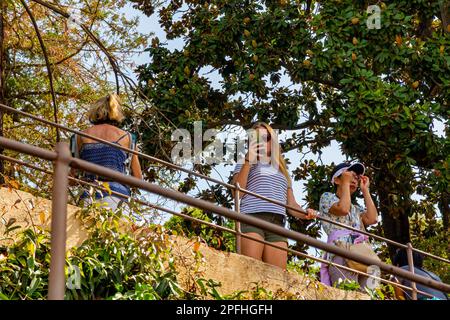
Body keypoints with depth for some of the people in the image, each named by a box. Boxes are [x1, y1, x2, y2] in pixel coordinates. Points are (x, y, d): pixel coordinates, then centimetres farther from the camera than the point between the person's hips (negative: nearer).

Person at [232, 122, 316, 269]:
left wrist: (304, 213, 1)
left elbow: (291, 204, 24)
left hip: (277, 224, 4)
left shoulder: (282, 171, 31)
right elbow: (237, 193, 1)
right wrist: (248, 160, 0)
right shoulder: (245, 164, 19)